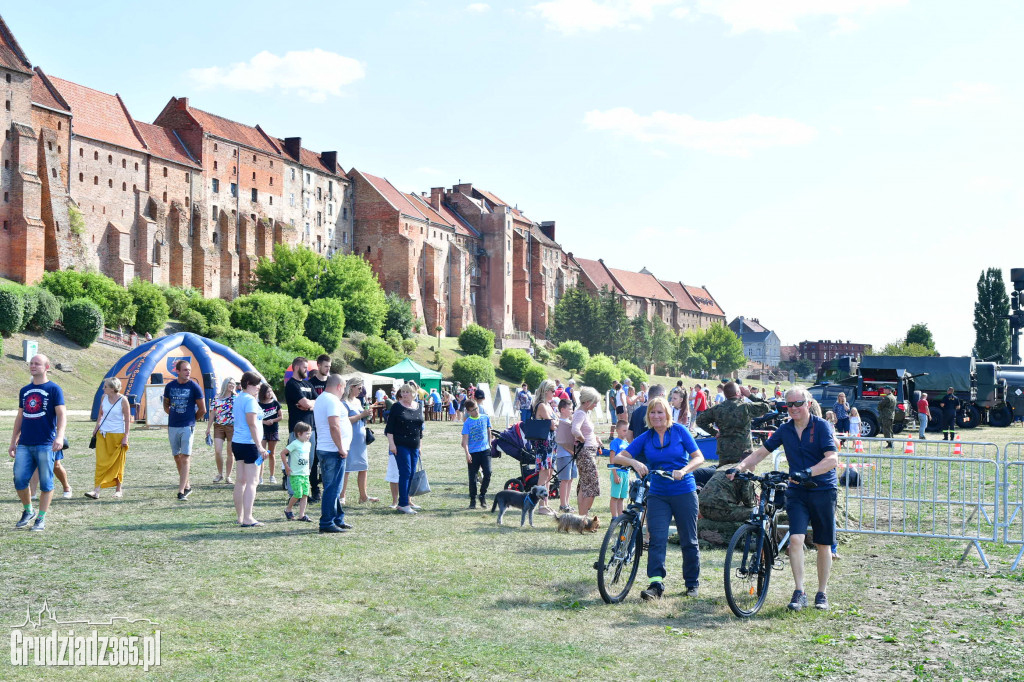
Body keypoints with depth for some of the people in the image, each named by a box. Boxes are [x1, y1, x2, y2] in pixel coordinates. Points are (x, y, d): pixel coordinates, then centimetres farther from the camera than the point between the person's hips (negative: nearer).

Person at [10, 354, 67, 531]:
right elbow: (20, 417, 21)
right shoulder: (24, 391, 15)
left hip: (45, 445, -5)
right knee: (19, 480, -1)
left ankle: (41, 519, 8)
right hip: (24, 445, 5)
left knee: (46, 483, -1)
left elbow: (62, 415, -9)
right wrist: (13, 442, 18)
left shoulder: (54, 389, -1)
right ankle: (28, 511, 20)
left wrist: (59, 437, -24)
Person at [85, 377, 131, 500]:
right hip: (103, 434, 4)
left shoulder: (123, 400, -11)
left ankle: (119, 489, 18)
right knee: (101, 462, -3)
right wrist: (96, 427, 14)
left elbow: (127, 420, -8)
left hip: (118, 434, -4)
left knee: (117, 463, 5)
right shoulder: (104, 397, 3)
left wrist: (125, 437, -11)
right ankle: (97, 490, -7)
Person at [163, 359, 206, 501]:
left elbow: (202, 410, 1)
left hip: (187, 427, -4)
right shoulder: (170, 386, 4)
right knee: (177, 457, 10)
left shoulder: (194, 387, -5)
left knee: (185, 458, -9)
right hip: (172, 426, 4)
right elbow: (166, 405, 21)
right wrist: (174, 415, 11)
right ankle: (187, 485, 24)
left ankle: (181, 491, -12)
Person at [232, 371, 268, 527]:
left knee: (241, 481, 13)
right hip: (249, 444, -10)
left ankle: (240, 516, 18)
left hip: (237, 443, 10)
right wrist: (260, 446, -19)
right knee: (252, 482, -8)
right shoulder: (250, 400, -14)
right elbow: (252, 424, -19)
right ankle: (247, 518, -11)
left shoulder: (238, 398, 15)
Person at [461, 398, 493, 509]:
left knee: (488, 473, -13)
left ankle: (483, 495, 6)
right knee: (472, 478, 2)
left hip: (485, 450, 2)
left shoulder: (485, 418, 5)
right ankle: (473, 500, 15)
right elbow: (465, 439, -9)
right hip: (473, 453, -2)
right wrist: (467, 453, -20)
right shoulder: (467, 423, -4)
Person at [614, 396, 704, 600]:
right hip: (658, 495, 2)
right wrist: (634, 462, -23)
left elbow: (699, 457, -4)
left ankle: (692, 583, 20)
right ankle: (656, 584, -13)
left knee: (689, 541, 6)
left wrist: (683, 471, -22)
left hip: (684, 493, -2)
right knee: (657, 539, -9)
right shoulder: (645, 438, 3)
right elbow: (618, 458, -2)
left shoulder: (679, 431, -2)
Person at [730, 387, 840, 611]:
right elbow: (762, 452, 10)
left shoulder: (821, 426, -9)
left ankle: (822, 594, 19)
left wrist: (807, 472, -34)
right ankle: (799, 593, -8)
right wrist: (740, 466, -7)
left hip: (823, 490, -3)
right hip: (797, 492, 3)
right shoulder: (785, 430, 5)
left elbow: (832, 459, -20)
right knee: (796, 538, -14)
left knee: (823, 544, 5)